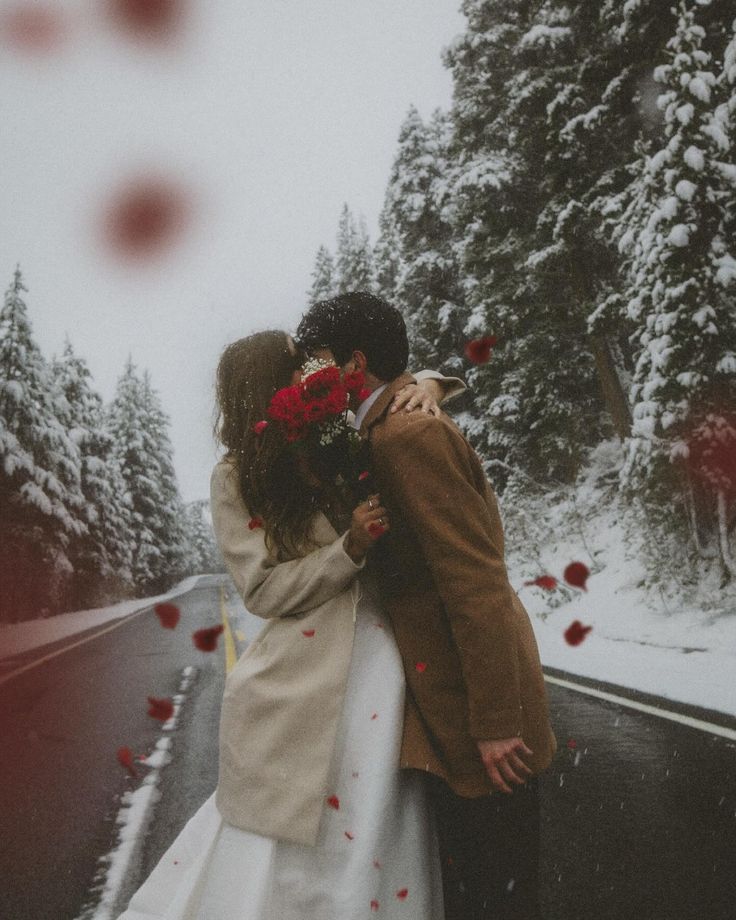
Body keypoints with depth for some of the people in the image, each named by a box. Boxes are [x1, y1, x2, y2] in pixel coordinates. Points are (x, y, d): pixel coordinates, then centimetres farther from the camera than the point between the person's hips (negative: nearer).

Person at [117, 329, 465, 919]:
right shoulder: (237, 479, -4)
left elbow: (400, 387, 17)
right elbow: (266, 591, -8)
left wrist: (428, 385, -7)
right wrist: (350, 549, -20)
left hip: (378, 663, 4)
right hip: (301, 689, -4)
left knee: (373, 827, 11)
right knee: (289, 839, 3)